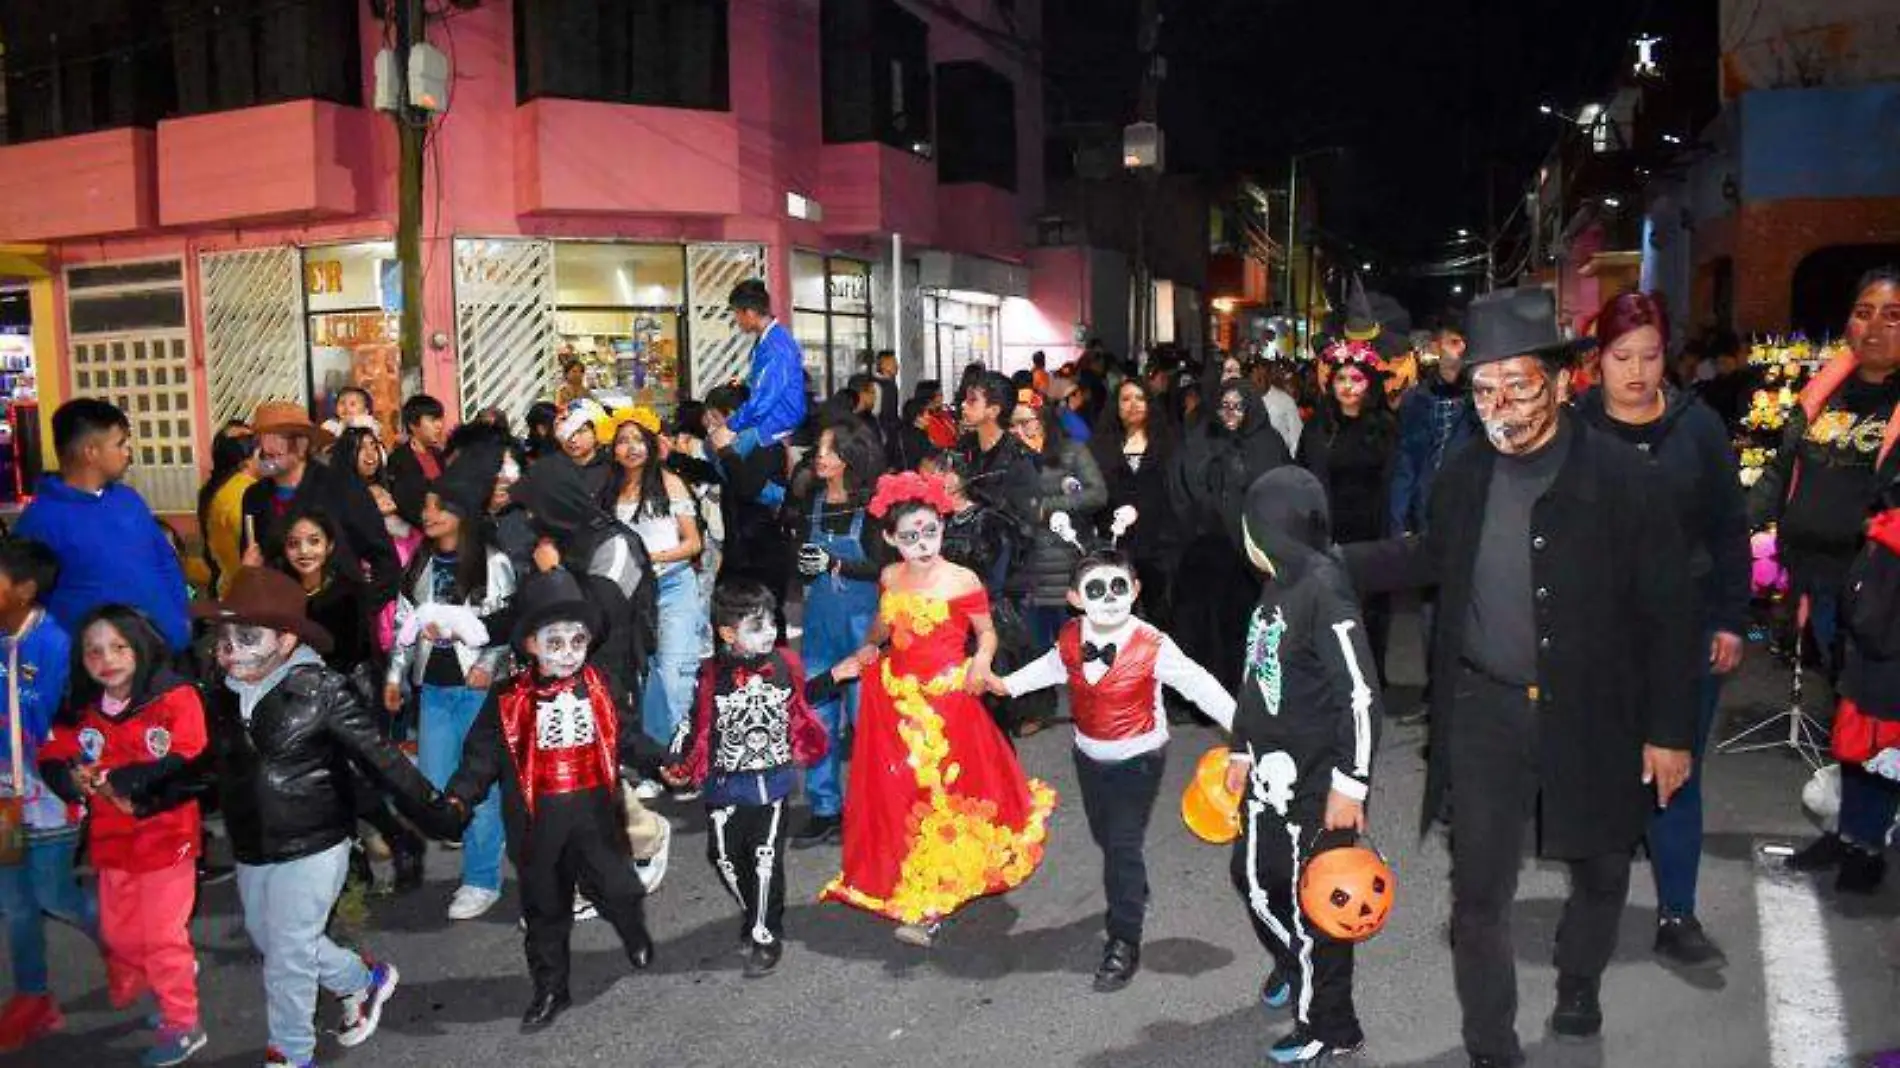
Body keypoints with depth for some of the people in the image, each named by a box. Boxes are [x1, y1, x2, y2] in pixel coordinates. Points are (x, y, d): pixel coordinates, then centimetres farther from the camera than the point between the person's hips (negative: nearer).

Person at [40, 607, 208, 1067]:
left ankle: (182, 1024, 18)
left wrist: (115, 780, -22)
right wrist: (75, 779, -21)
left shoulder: (176, 697, -15)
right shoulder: (82, 710, 4)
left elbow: (188, 765, -23)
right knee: (119, 934, 16)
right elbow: (52, 761, 1)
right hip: (112, 840, 5)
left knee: (163, 934, 3)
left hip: (165, 838, -5)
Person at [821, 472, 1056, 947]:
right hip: (896, 699, 5)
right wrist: (871, 646, 9)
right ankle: (903, 888, 30)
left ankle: (929, 909, 7)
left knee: (942, 799, 0)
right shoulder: (891, 578, 3)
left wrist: (981, 660, -20)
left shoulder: (962, 581, -12)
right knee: (898, 796, 12)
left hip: (947, 700, -5)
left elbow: (987, 632, -3)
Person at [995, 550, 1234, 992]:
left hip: (1137, 758, -5)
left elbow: (1199, 685, -21)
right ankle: (1133, 895, 51)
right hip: (1089, 756, 5)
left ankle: (1124, 943, 6)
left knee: (1124, 845, -7)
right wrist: (1005, 685, 14)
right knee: (1104, 836, 21)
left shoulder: (1152, 646, -25)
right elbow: (1053, 666, 11)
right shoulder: (1071, 639, -11)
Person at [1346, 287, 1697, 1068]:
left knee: (1600, 876, 21)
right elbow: (1430, 559, 15)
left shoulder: (1623, 477, -14)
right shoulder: (1463, 474, -3)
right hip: (1485, 712, 2)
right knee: (1479, 894, 4)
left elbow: (1668, 612, -9)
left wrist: (1670, 731, -9)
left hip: (1593, 715, -1)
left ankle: (1577, 989, 51)